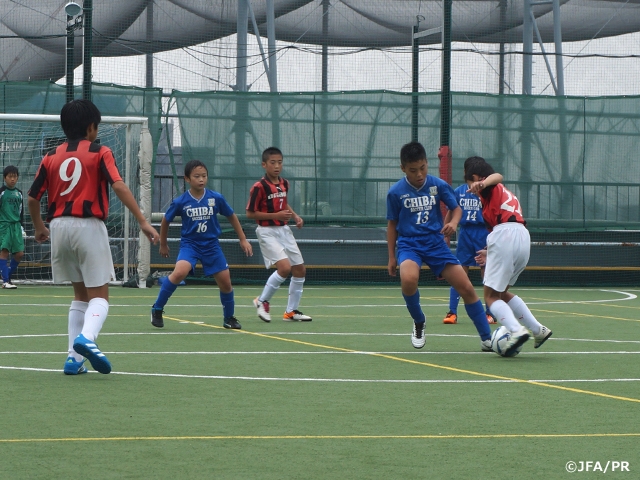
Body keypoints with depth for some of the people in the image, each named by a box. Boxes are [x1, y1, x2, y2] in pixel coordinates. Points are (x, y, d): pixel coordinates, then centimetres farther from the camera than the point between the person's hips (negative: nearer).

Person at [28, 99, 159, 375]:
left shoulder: (51, 157, 11)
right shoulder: (100, 153, 0)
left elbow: (33, 198, 12)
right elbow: (119, 186, -14)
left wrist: (39, 228, 30)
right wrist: (143, 222, -15)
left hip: (59, 226, 5)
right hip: (89, 226, -4)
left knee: (81, 293, 18)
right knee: (99, 295, 0)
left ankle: (74, 358, 8)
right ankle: (86, 338, -31)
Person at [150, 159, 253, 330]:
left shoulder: (216, 198, -7)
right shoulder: (180, 202, -10)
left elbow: (232, 217, 9)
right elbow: (166, 220, 7)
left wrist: (243, 239, 11)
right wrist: (163, 244, 17)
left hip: (211, 245, 3)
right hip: (189, 244, -3)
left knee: (225, 282, 2)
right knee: (180, 272, -29)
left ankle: (229, 318, 28)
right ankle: (157, 310, -12)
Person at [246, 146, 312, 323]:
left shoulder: (284, 184, 6)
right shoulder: (259, 187, -15)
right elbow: (250, 213, -14)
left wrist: (295, 216, 8)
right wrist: (276, 215, -19)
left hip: (284, 230, 8)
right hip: (267, 231, -8)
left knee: (300, 270, 6)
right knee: (285, 267, -22)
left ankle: (291, 311, 18)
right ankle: (262, 301, -2)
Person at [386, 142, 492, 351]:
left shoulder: (438, 185, -3)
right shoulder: (396, 192, -5)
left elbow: (456, 208, 10)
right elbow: (392, 224, 6)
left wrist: (453, 222, -13)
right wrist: (391, 257, 7)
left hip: (435, 242, 2)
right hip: (409, 244, -2)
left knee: (467, 288, -5)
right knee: (408, 279, -34)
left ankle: (487, 339, 7)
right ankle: (418, 322, -3)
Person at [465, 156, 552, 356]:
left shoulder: (491, 188, 10)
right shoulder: (506, 194, 33)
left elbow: (497, 176, -16)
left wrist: (482, 184, -37)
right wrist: (489, 253, 40)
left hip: (505, 234, -8)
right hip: (524, 237, 8)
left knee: (491, 296, -4)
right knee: (502, 292, 23)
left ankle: (517, 330, -27)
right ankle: (538, 329, 13)